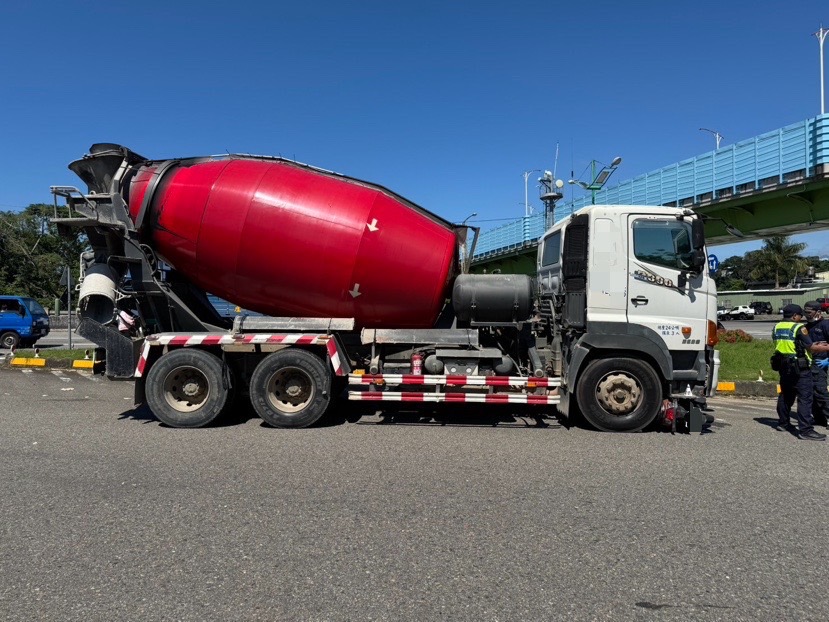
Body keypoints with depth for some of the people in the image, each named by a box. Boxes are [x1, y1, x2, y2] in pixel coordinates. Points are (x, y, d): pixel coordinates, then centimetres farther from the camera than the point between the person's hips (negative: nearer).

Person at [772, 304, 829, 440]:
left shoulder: (776, 328, 8)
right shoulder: (799, 328, -14)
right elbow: (811, 347, -12)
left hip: (783, 367, 8)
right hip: (800, 368, -8)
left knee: (785, 395, 19)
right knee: (805, 398, -5)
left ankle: (783, 423, 28)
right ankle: (805, 430, -7)